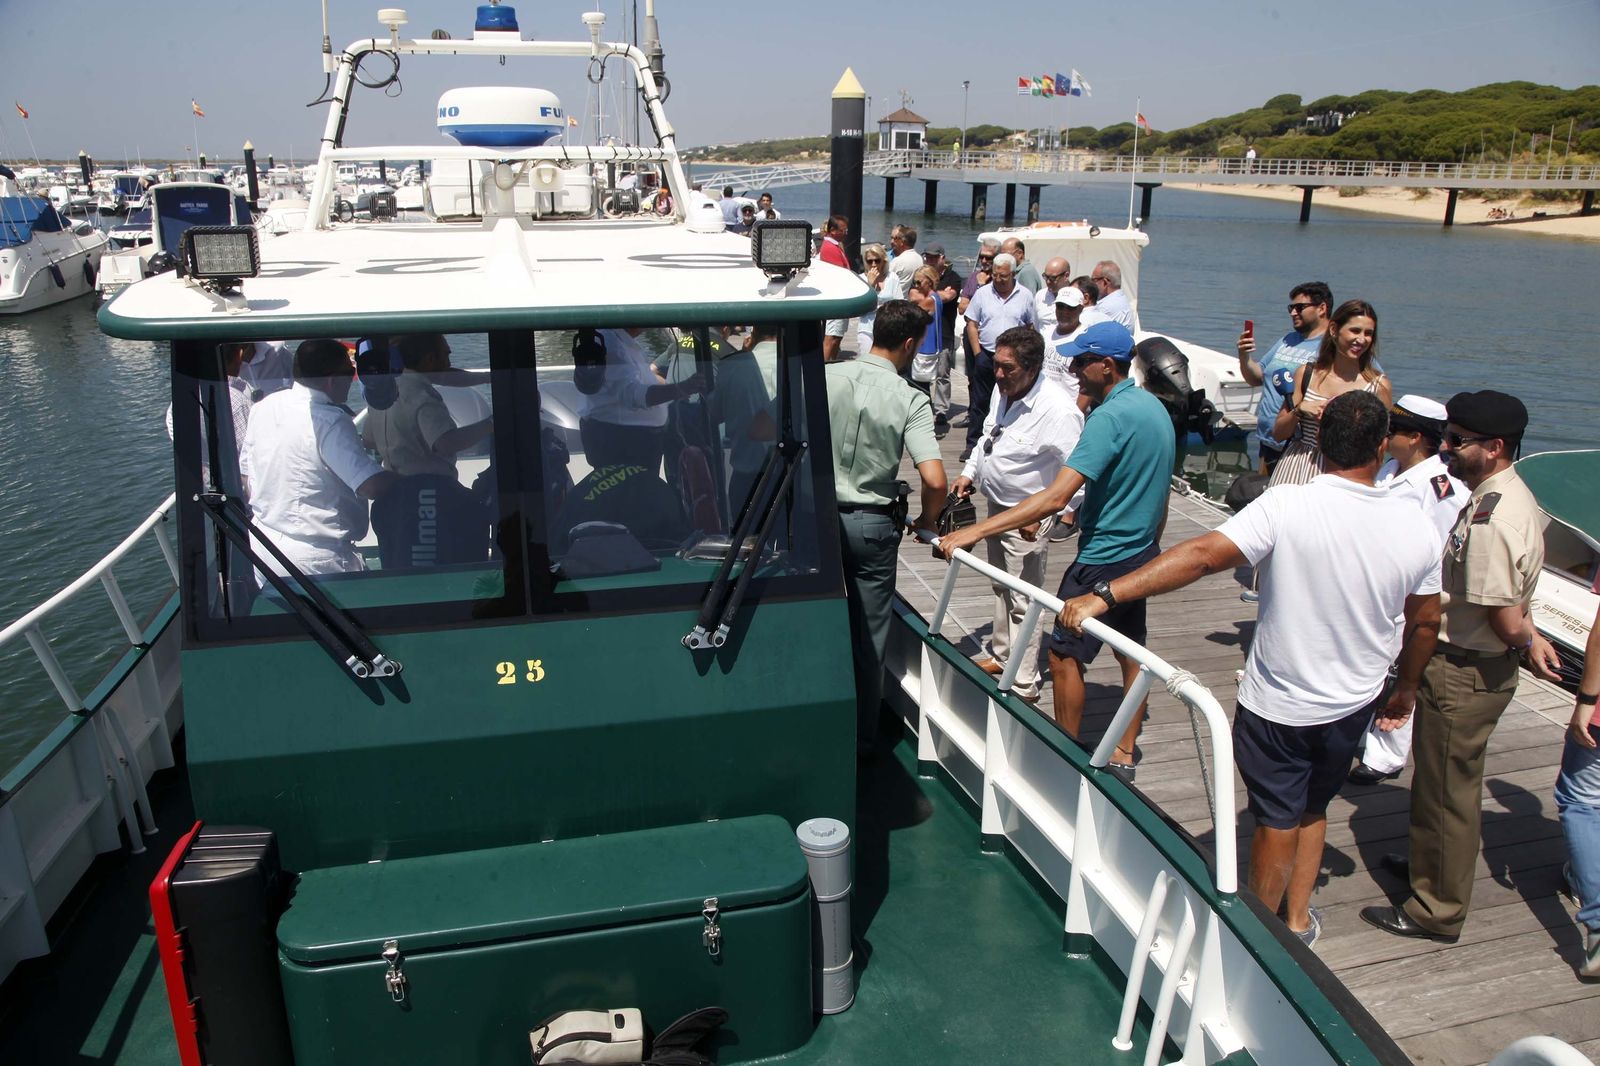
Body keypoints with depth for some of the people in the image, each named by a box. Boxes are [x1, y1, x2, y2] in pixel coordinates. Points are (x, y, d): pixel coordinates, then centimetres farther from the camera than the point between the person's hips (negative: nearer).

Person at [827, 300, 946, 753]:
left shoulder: (826, 376, -7)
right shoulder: (911, 401, -13)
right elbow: (934, 479, -22)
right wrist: (927, 522, -2)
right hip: (873, 524, -2)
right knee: (869, 635, 13)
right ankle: (862, 736, 24)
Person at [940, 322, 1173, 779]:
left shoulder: (1110, 417, -25)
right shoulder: (1154, 406, 5)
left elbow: (1056, 497, -34)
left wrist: (976, 530, -36)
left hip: (1105, 558, -10)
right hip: (1143, 553, 10)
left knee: (1065, 654, 3)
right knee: (1131, 652, 17)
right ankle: (1124, 755, 28)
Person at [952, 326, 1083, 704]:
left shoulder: (1058, 410, -28)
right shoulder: (1004, 391, -2)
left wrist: (1041, 515, -27)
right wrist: (970, 472, 11)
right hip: (997, 506, 9)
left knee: (1023, 601, 1)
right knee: (1001, 587, 24)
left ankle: (1024, 686, 13)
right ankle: (1001, 655, 43)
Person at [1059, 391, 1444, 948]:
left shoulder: (1287, 506, -25)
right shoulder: (1417, 530, -9)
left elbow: (1201, 556, -33)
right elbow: (1425, 622, 4)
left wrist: (1105, 594, -34)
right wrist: (1406, 686, 21)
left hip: (1277, 703, -4)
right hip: (1353, 705, 4)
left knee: (1276, 819, 15)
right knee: (1313, 808, 27)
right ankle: (1298, 917, 40)